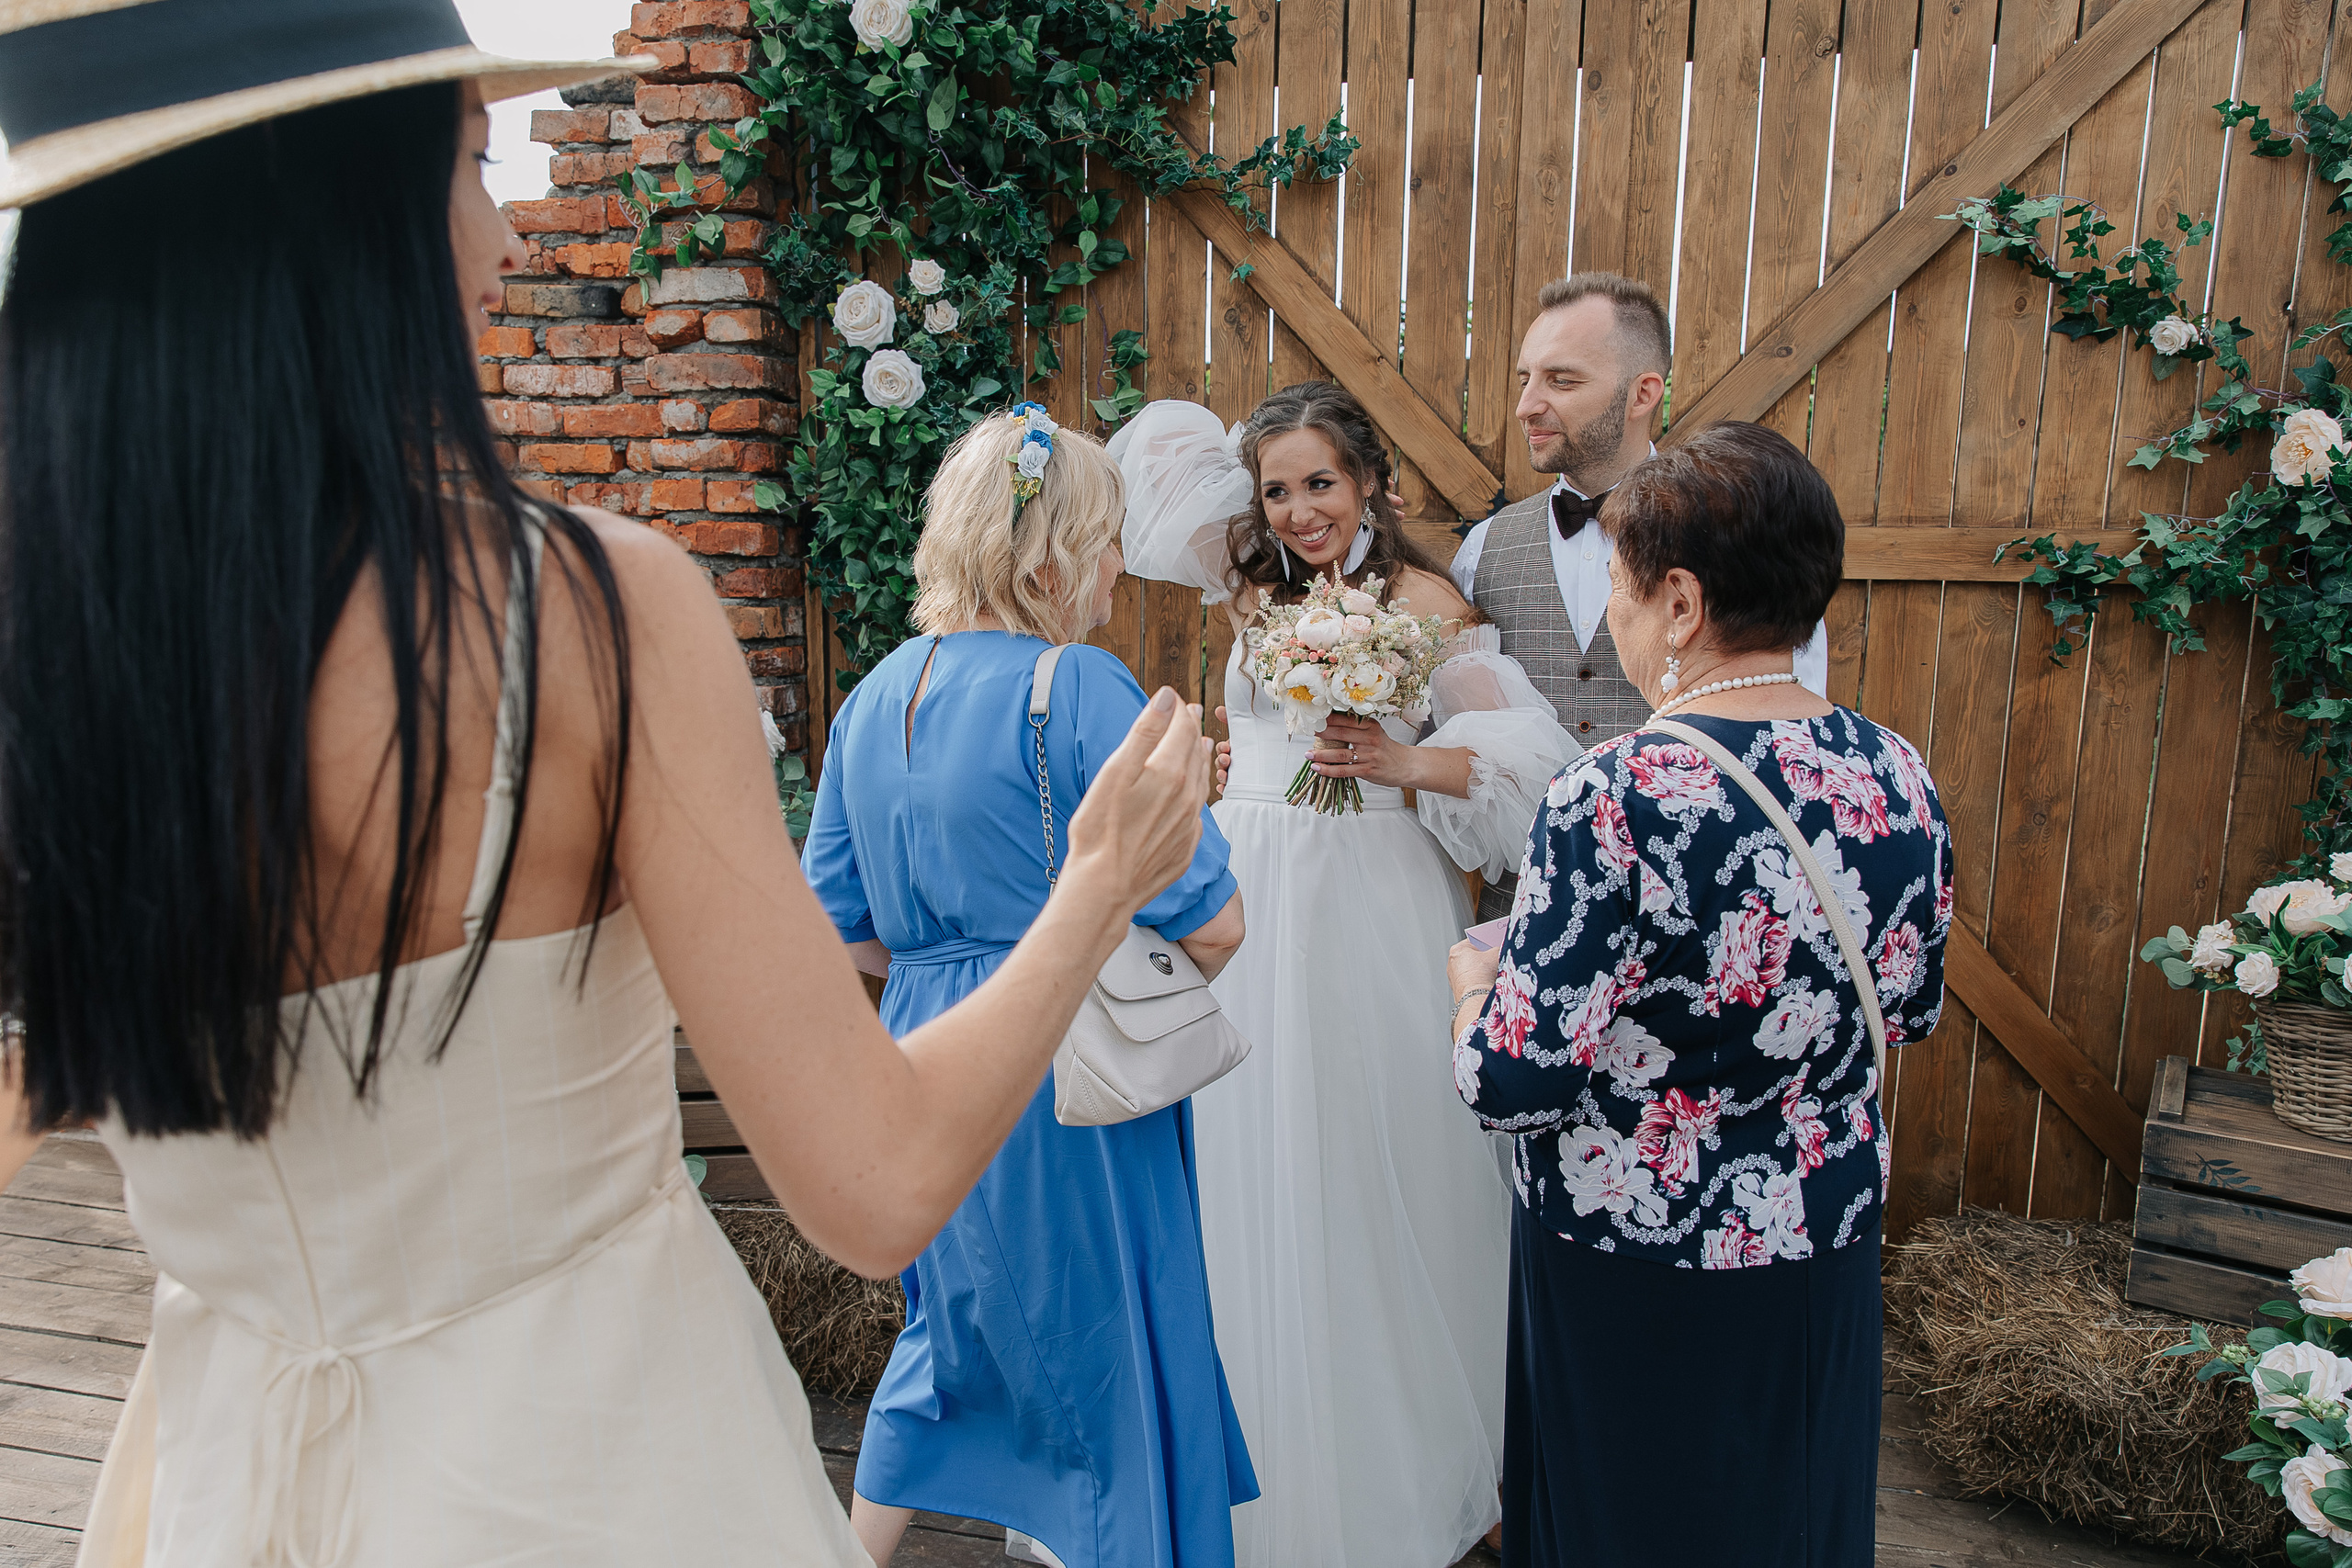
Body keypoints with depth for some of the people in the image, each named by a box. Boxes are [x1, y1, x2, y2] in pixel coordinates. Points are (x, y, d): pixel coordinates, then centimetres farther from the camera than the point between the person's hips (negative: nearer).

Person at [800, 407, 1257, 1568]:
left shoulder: (875, 695, 3)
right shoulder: (1079, 687, -18)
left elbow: (838, 925, 8)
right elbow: (1209, 925, -20)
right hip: (1067, 1088, -7)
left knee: (958, 1327, 27)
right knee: (1111, 1359, 11)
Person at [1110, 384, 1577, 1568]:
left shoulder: (1424, 604, -4)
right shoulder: (1252, 589, 9)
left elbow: (1528, 759, -10)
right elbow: (1161, 445, 18)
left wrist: (1406, 762, -23)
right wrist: (1264, 463, 14)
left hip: (1375, 913, -4)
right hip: (1249, 904, 4)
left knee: (1373, 1179, 4)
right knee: (1253, 1175, 10)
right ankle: (1266, 1460, 28)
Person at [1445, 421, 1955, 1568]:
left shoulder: (1620, 796, -28)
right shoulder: (1898, 775, -8)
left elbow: (1511, 1085, -26)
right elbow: (1912, 1009, 7)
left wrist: (1476, 979, -5)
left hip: (1631, 1274, -5)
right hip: (1826, 1251, 6)